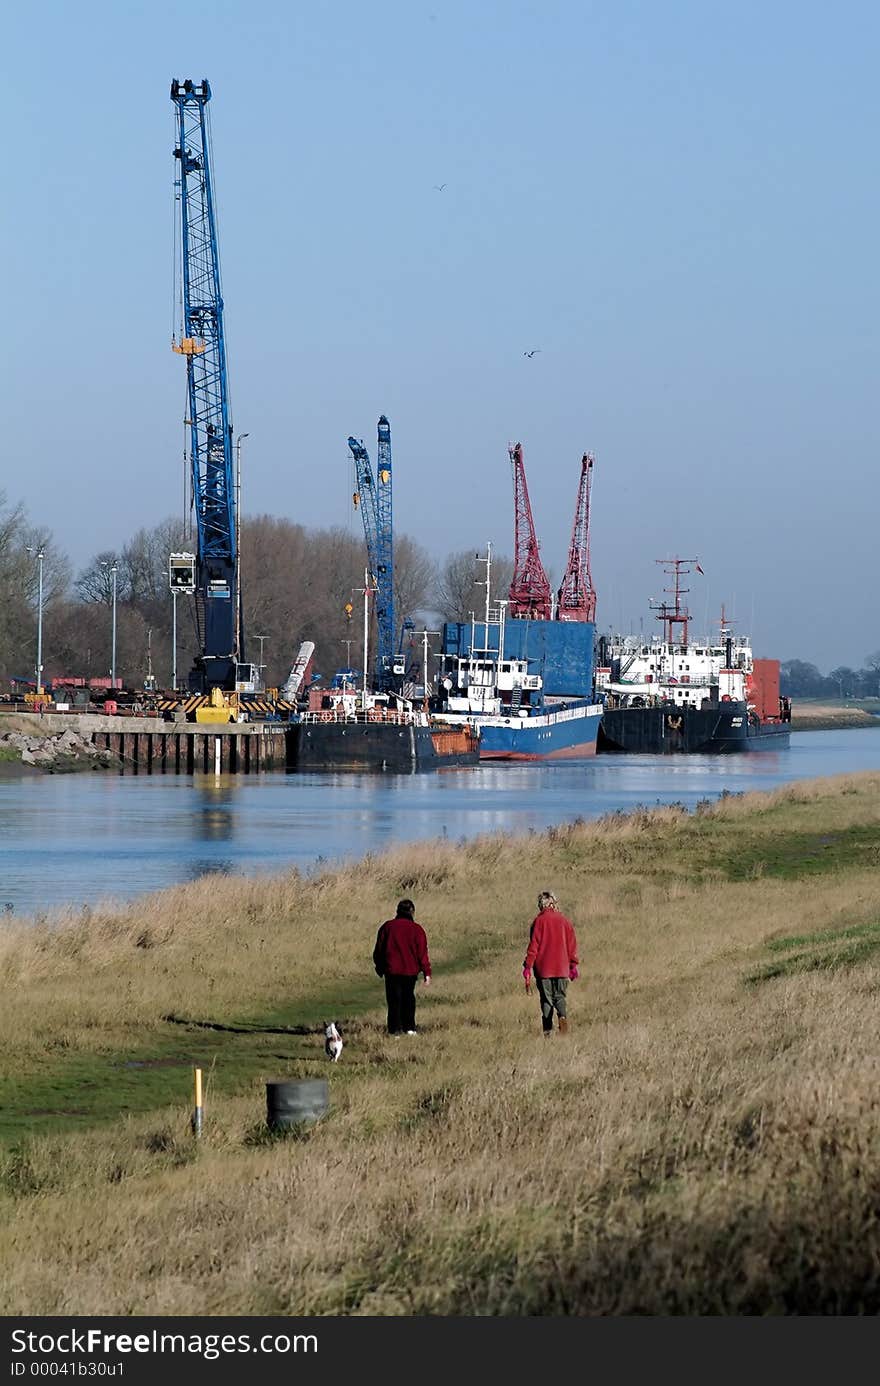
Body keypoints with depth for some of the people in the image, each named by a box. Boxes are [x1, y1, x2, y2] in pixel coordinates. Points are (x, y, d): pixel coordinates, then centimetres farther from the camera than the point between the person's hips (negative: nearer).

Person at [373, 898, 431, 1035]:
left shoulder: (387, 927, 1)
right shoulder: (417, 929, -3)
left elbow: (378, 950, 7)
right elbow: (422, 952, -4)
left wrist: (379, 968, 19)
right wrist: (427, 973, -1)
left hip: (392, 971, 0)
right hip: (410, 971, 0)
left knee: (394, 1000, 2)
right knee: (408, 998, 14)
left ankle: (395, 1029, -6)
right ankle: (409, 1028, 14)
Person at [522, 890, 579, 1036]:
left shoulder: (539, 921, -6)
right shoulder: (565, 921, 4)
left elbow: (533, 946, -7)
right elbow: (572, 945, 8)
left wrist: (527, 967, -3)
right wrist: (573, 966, 16)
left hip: (543, 969, -2)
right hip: (562, 968, 2)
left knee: (546, 998, 6)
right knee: (560, 996, 11)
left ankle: (547, 1032, 1)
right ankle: (563, 1016, -20)